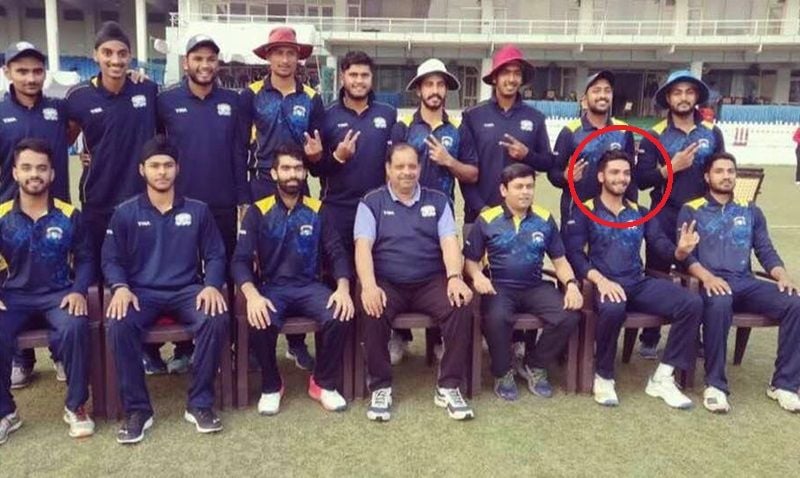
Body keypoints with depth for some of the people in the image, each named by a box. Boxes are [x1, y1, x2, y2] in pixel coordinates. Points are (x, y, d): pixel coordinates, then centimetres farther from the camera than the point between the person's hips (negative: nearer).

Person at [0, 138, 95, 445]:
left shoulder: (69, 215, 2)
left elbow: (84, 259, 7)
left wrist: (78, 291, -9)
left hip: (59, 293, -1)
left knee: (75, 327, -33)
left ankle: (75, 407, -13)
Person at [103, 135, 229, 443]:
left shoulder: (197, 210, 9)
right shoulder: (125, 213, 7)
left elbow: (215, 255, 8)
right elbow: (111, 260, 7)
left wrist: (212, 285, -12)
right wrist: (121, 287, -14)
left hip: (187, 290, 0)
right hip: (141, 292, 0)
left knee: (217, 318, -31)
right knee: (119, 326, -33)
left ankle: (200, 404, -15)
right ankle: (137, 409, -15)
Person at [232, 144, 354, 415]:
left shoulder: (318, 211, 7)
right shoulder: (258, 212, 1)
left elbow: (337, 253, 3)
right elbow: (240, 260, -6)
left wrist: (343, 288, -18)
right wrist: (252, 294, -27)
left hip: (310, 286, 2)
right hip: (272, 287, -1)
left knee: (340, 317, -28)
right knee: (260, 323, -33)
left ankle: (323, 384, -2)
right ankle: (271, 386, -3)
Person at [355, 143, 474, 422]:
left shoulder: (437, 201, 12)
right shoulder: (372, 202, 6)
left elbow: (449, 242, 1)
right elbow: (363, 246, -7)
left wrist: (455, 278, -19)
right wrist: (369, 286, -25)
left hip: (431, 282, 2)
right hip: (386, 283, -1)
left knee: (460, 307, -27)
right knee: (371, 312, -33)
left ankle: (448, 387, -14)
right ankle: (381, 388, -14)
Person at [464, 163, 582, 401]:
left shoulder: (545, 220, 8)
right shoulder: (486, 220, -1)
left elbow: (560, 260, 11)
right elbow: (471, 260, 5)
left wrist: (571, 284, -8)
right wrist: (478, 276, -18)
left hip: (535, 287, 3)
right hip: (499, 287, -3)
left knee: (570, 316, -22)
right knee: (496, 318, -36)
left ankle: (535, 366, 5)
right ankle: (503, 373, -5)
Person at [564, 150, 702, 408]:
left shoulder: (640, 213, 19)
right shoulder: (585, 211, 4)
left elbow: (663, 247, 9)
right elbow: (574, 254, -8)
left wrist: (681, 250, -15)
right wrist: (600, 280, -23)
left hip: (640, 283, 5)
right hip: (604, 284, -5)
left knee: (692, 303, -17)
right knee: (613, 309, -39)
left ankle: (662, 377, -9)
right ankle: (603, 378, -14)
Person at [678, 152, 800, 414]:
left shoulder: (750, 210, 22)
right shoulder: (691, 210, 9)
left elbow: (766, 252, 17)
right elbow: (685, 254, -2)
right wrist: (707, 276, -21)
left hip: (746, 283, 5)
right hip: (710, 282, -4)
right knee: (719, 306, -40)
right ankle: (715, 385, -26)